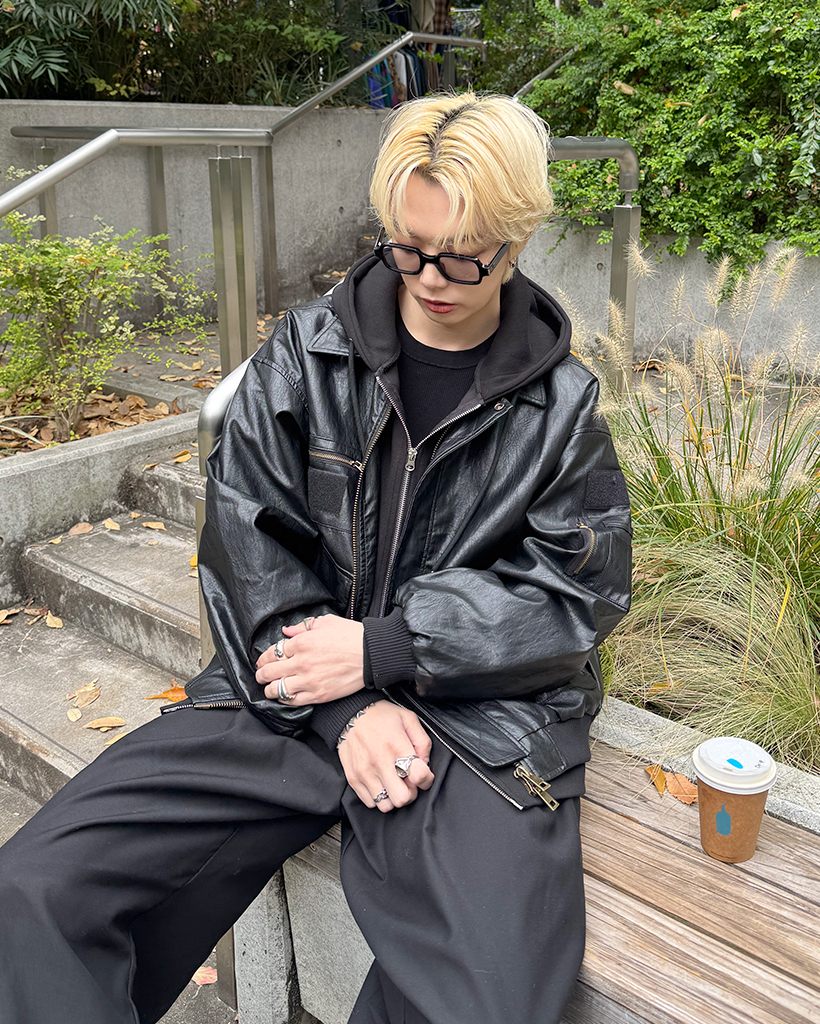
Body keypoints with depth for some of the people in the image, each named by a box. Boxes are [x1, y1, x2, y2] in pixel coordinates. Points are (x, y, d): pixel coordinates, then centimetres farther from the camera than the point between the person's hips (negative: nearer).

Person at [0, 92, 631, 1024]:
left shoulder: (559, 402, 3)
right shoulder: (306, 352, 4)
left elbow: (580, 591, -1)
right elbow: (248, 540, -1)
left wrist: (380, 647, -11)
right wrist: (346, 709, -13)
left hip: (480, 714, 0)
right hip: (292, 692, 1)